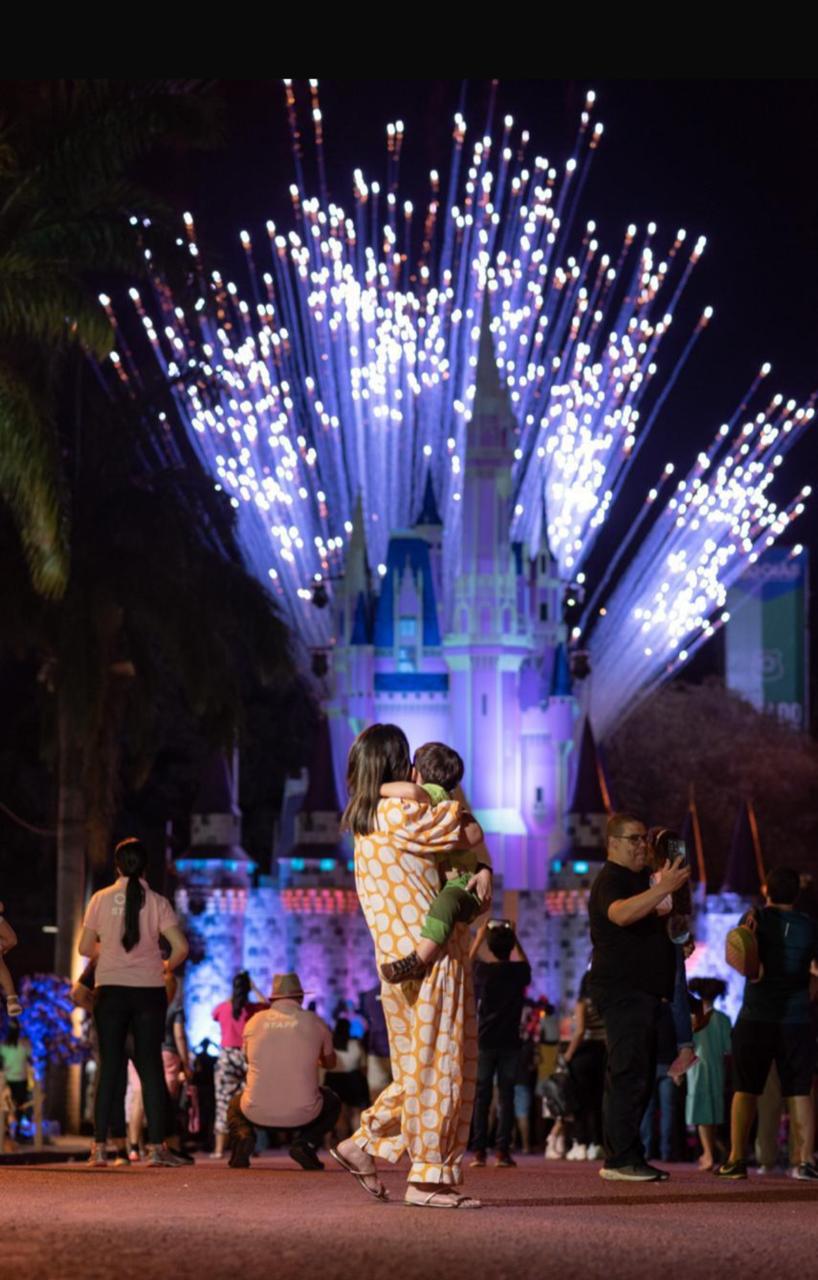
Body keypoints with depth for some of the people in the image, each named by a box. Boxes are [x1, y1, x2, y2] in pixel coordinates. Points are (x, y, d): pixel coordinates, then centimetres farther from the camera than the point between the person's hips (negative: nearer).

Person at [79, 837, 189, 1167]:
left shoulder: (101, 900, -1)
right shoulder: (157, 902, -3)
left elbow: (85, 948, 4)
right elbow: (181, 947, -9)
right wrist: (167, 966, 11)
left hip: (111, 991, 1)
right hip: (149, 991, -1)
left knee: (109, 1067, 4)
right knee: (151, 1066, 3)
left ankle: (99, 1147, 1)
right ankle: (156, 1146, 0)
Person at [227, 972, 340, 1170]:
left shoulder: (254, 1021, 3)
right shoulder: (315, 1022, -1)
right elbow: (330, 1063, 17)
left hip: (258, 1114, 1)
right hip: (302, 1115, -1)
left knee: (234, 1105, 36)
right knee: (332, 1103, 32)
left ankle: (242, 1135, 1)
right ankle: (306, 1143, 4)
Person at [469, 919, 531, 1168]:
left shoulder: (484, 971, -4)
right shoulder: (519, 971, -1)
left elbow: (470, 960, 20)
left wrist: (480, 935, 29)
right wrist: (514, 939, 30)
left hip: (485, 1042, 0)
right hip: (510, 1043, 0)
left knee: (481, 1098, 3)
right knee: (506, 1097, 2)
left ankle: (479, 1152, -2)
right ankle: (502, 1151, -4)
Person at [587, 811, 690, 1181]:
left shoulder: (637, 879, 22)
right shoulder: (610, 880, -10)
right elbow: (621, 914, -32)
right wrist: (664, 888, -39)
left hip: (642, 991, 10)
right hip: (621, 990, -10)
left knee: (639, 1075, 10)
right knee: (629, 1072, -15)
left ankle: (628, 1157, 14)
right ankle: (620, 1159, -17)